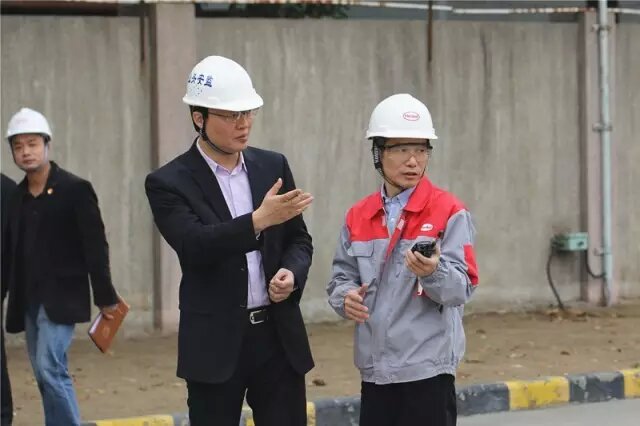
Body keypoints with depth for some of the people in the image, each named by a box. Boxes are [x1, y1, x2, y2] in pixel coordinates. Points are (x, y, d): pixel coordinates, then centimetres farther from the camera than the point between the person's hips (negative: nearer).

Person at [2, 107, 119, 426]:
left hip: (61, 296, -6)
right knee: (46, 376, 8)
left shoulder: (75, 189, -7)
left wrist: (105, 298, -10)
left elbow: (95, 246, -8)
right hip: (28, 300, 6)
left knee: (50, 368, -17)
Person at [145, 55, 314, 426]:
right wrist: (259, 220, -34)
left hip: (279, 335, 4)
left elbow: (299, 239, 13)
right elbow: (195, 246, -22)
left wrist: (292, 273, -10)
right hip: (216, 342, -4)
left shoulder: (273, 166, 8)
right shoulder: (169, 183, -6)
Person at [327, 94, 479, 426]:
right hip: (375, 366, 5)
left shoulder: (449, 212, -5)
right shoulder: (358, 217, 9)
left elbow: (462, 287, -12)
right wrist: (346, 297, -12)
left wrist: (433, 272, -33)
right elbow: (341, 277, 11)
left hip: (427, 367, -5)